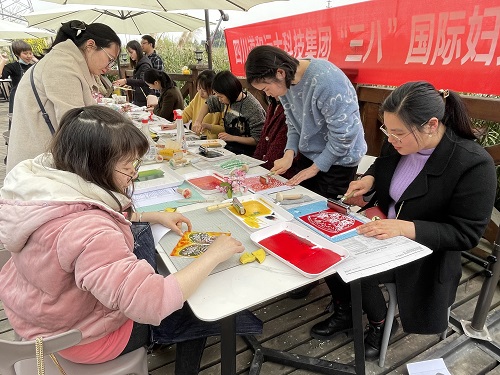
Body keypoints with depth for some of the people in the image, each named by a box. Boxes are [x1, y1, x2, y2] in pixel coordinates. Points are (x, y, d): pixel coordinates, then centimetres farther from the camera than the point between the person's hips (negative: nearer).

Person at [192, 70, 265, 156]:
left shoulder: (254, 109, -20)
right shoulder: (226, 99, 0)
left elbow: (258, 139, -18)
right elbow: (208, 104, 21)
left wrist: (233, 138, -18)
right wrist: (198, 122, 6)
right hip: (227, 147, 7)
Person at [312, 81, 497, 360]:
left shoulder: (474, 164, -24)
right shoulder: (399, 143, -8)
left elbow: (466, 234, -21)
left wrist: (405, 228, -32)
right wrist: (369, 179, -9)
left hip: (423, 250, -5)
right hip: (379, 231, 6)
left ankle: (378, 322, 11)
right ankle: (346, 310, 13)